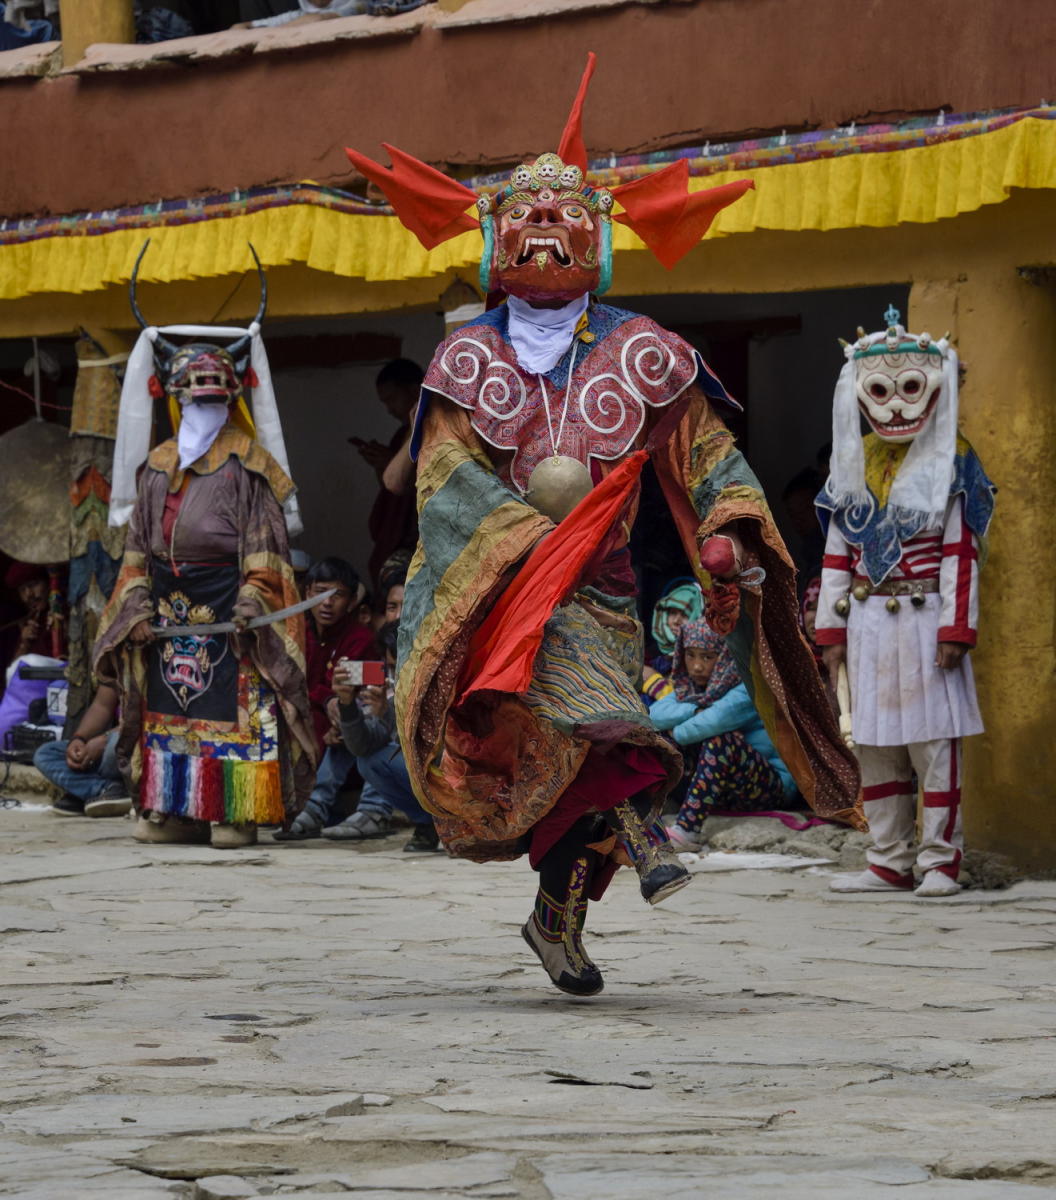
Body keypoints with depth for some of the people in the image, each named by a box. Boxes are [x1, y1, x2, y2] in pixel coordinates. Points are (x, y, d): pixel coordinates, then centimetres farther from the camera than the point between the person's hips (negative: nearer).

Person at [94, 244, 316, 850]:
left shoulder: (247, 463, -1)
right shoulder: (158, 466, 15)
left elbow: (264, 544, -6)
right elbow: (139, 545, 16)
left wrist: (253, 599, -16)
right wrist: (138, 601, 5)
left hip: (227, 612, -6)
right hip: (169, 613, 6)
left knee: (235, 707, -8)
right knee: (167, 705, 4)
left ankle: (236, 813, -8)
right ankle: (174, 807, 9)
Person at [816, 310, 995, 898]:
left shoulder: (951, 463, -1)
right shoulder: (854, 465, 12)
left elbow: (961, 555, -5)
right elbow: (838, 556, 13)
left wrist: (956, 629, -12)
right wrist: (831, 629, 9)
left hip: (925, 622, -5)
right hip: (869, 623, 5)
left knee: (934, 739, -5)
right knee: (875, 746, 6)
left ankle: (941, 859, 0)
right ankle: (891, 862, 13)